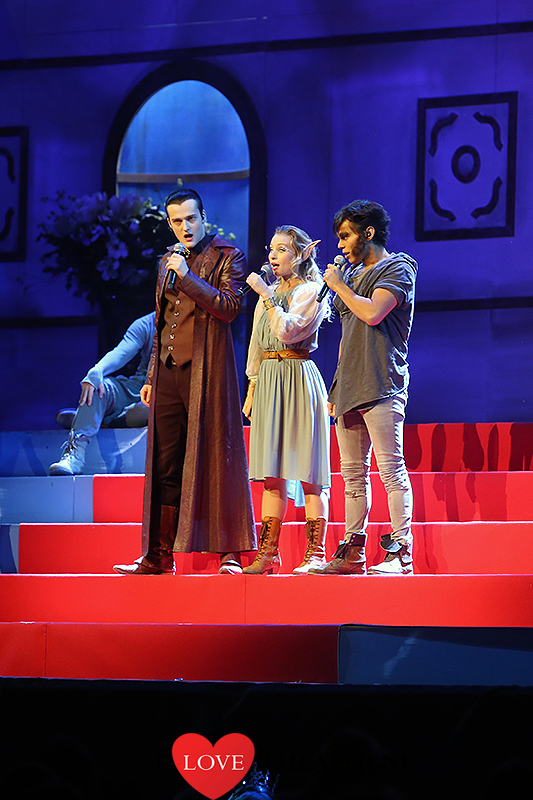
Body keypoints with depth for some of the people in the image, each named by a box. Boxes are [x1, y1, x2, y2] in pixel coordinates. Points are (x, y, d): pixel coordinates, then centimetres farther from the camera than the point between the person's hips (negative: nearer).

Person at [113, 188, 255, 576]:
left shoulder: (227, 256, 1)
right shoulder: (168, 263, 20)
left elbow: (228, 307, -12)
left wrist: (187, 276, -15)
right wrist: (152, 376, 21)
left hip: (206, 369, -6)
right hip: (169, 370, 6)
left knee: (214, 457, -7)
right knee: (165, 465, 4)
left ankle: (230, 552, -3)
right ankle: (159, 555, 6)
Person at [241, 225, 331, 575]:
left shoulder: (311, 291, -4)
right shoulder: (269, 292, 18)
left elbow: (288, 330, -18)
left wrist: (266, 295, -12)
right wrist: (252, 389, 16)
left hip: (298, 377, -7)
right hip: (268, 380, 7)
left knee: (307, 470, -7)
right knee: (273, 472, 5)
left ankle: (316, 552, -6)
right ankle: (268, 552, 5)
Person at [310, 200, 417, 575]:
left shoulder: (397, 269, -3)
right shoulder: (354, 274, 22)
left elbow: (372, 313, -20)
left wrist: (339, 286, -4)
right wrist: (337, 389, 19)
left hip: (381, 386, -8)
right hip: (350, 387, 8)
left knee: (391, 468, -11)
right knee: (353, 473, 7)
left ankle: (401, 553, -12)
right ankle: (353, 553, 9)